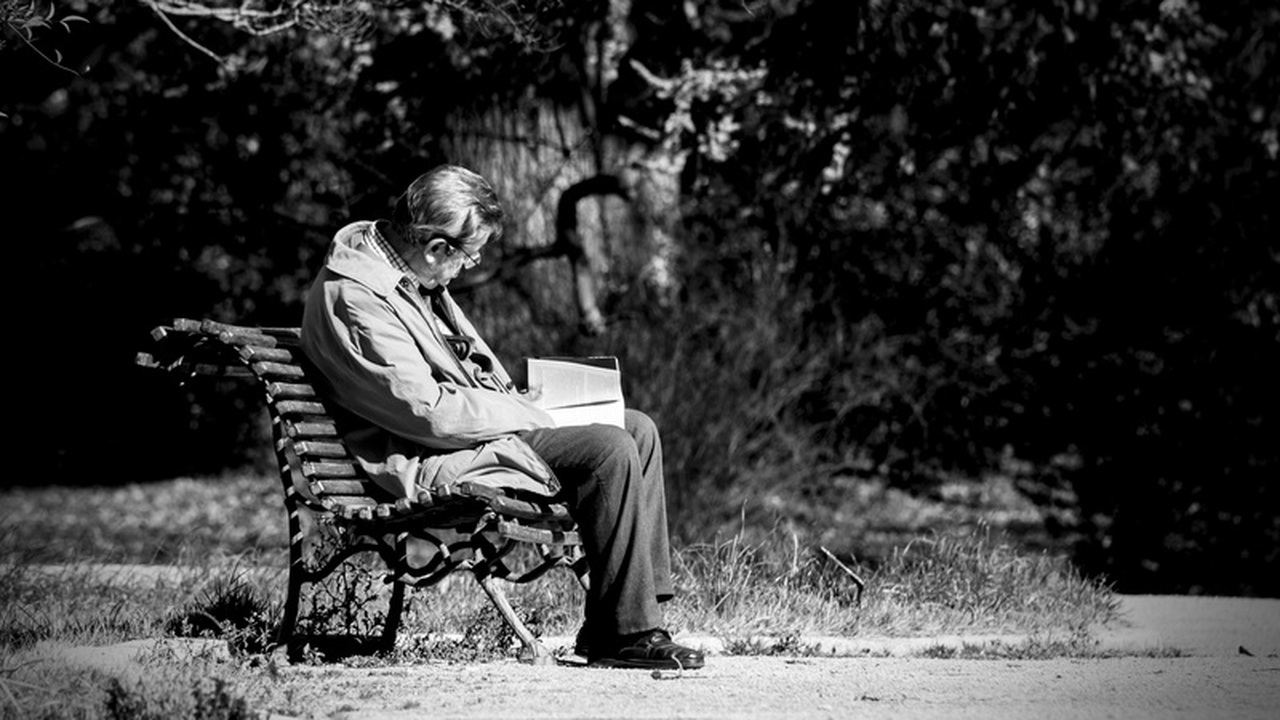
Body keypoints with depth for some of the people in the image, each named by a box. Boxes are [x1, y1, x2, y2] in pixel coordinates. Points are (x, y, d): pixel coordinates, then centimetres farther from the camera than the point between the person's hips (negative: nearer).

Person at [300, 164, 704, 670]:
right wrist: (527, 415, -13)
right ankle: (623, 634, -14)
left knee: (637, 430, 5)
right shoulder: (354, 297, -23)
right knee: (610, 452, -22)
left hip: (480, 424, 11)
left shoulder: (400, 264, 8)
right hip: (433, 460, -11)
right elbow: (430, 412, -25)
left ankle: (642, 610, 3)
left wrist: (516, 399, 6)